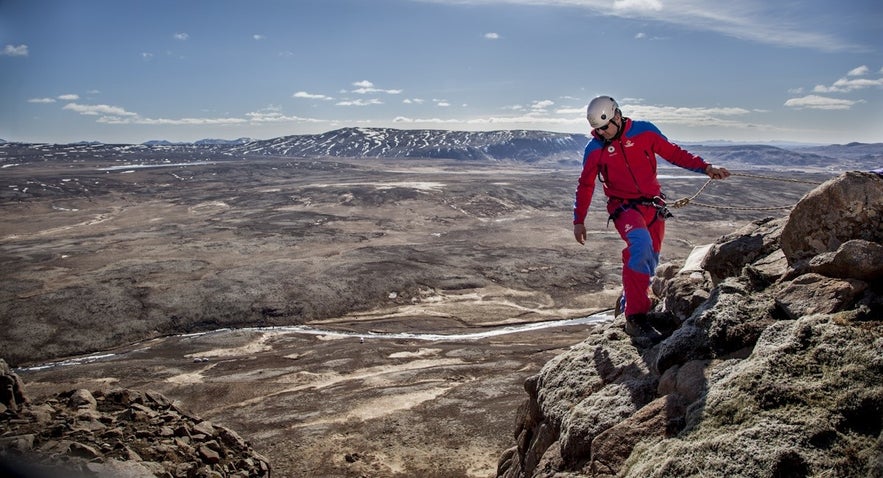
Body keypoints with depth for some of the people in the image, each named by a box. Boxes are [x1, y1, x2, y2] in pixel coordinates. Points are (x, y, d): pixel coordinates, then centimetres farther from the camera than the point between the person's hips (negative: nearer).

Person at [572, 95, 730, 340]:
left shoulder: (644, 131, 0)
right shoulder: (595, 148, 0)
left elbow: (674, 153, 8)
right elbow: (585, 185, 9)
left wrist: (706, 168, 0)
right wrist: (579, 220, 11)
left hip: (653, 206, 4)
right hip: (624, 207, -3)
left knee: (650, 260, 6)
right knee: (640, 243, -31)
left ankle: (628, 301, 31)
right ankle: (636, 317, -31)